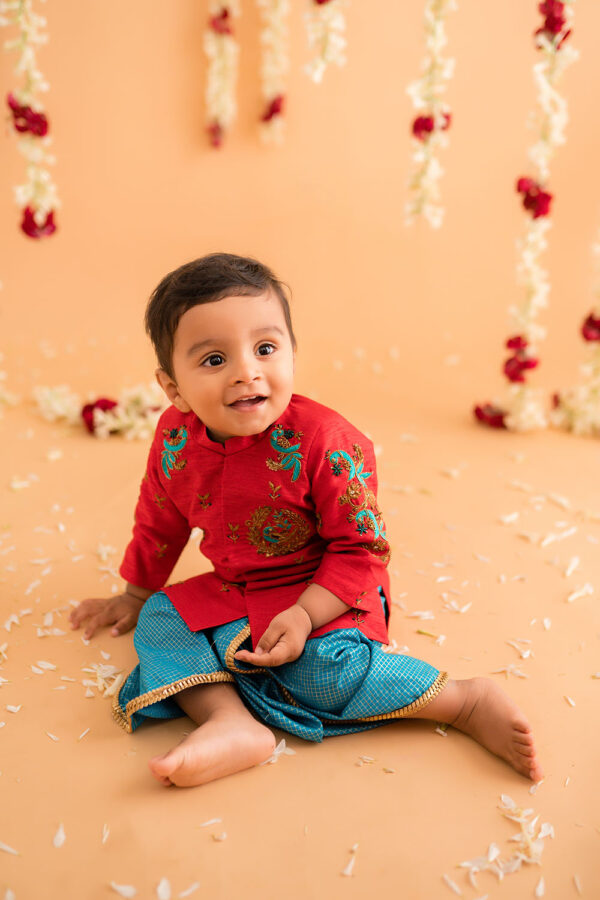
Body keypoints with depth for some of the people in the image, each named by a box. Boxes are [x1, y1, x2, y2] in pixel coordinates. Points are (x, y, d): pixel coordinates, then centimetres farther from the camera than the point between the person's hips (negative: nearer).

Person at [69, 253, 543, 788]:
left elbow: (361, 549, -18)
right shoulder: (175, 441, -10)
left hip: (325, 598, -6)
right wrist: (134, 596, 23)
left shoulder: (324, 441, -25)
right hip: (231, 596, 6)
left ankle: (468, 701, -15)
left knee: (324, 666, -30)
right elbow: (160, 524, 11)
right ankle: (233, 723, -27)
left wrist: (304, 615, -28)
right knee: (159, 621, -9)